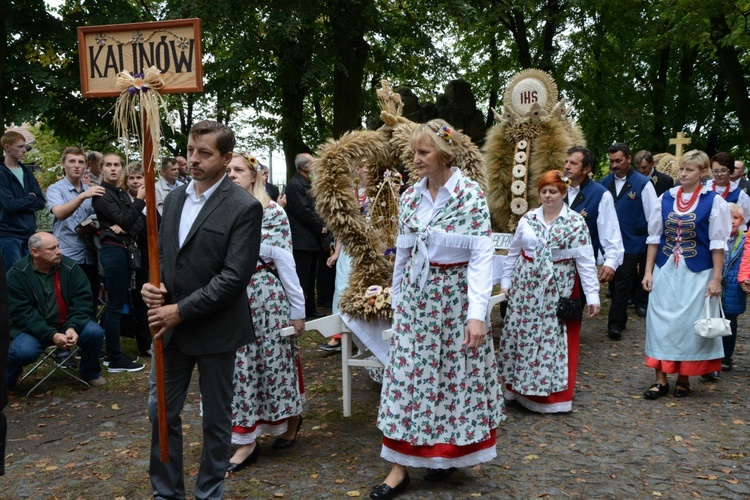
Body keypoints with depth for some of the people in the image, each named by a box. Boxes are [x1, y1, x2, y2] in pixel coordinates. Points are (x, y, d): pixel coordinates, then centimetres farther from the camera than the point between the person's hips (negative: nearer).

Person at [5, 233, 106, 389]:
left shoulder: (70, 267, -8)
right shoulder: (17, 274, -13)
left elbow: (82, 300, -8)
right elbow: (21, 313, -18)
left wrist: (73, 327, -26)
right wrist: (51, 335, -28)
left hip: (67, 324, 2)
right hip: (33, 328, -2)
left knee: (95, 332, -24)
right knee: (24, 351, -32)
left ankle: (90, 373, 6)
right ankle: (7, 377, 6)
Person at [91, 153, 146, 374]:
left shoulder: (121, 193, 15)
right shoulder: (102, 194, -8)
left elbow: (142, 220, 6)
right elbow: (124, 220, -17)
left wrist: (126, 228, -13)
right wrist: (140, 199, -12)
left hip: (124, 249, 8)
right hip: (113, 249, -8)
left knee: (118, 302, 13)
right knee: (115, 305, -4)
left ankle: (112, 352, 22)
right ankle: (115, 359, 3)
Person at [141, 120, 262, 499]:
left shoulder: (244, 208, -14)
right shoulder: (174, 198, 7)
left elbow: (234, 276, -19)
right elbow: (162, 253, 15)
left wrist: (181, 311, -19)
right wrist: (152, 284, -6)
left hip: (214, 329, -6)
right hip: (172, 326, 6)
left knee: (216, 418, 11)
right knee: (161, 411, 14)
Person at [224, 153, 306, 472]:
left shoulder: (272, 211, -5)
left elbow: (284, 260, -7)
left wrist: (298, 310, -7)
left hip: (265, 295, -4)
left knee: (272, 360, 5)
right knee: (238, 364, 7)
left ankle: (291, 418, 30)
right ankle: (246, 440, 18)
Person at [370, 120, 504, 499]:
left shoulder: (471, 195, -11)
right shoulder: (410, 197, 4)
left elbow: (482, 258, -15)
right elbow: (402, 253, 11)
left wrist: (477, 314, -21)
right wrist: (397, 300, 14)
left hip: (454, 296, -4)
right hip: (415, 296, 4)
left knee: (455, 376, 7)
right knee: (408, 376, 3)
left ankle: (449, 453, 28)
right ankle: (400, 466, 10)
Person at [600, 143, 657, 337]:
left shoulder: (642, 183, -7)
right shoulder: (605, 182, 4)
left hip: (631, 243, -4)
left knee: (622, 283, -4)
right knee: (614, 282, 14)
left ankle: (615, 323, 2)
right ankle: (619, 319, 29)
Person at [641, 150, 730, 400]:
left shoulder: (713, 201, -5)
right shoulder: (666, 198, 4)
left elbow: (718, 243, -5)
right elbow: (654, 237, 8)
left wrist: (716, 278, -8)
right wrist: (648, 271, 4)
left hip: (696, 273, -3)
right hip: (666, 271, 3)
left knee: (690, 323, 5)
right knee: (661, 321, 3)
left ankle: (683, 378, 21)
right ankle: (661, 379, 11)